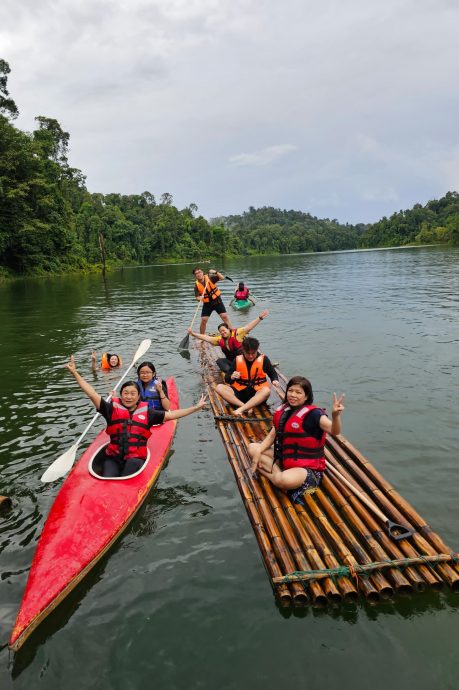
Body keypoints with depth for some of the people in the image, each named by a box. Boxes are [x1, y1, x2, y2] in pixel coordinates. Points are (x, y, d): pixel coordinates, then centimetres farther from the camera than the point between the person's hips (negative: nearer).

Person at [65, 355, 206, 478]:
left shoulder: (146, 412, 8)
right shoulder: (112, 409, 4)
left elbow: (170, 415, 9)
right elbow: (92, 394, -3)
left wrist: (195, 408, 5)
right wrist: (75, 373, -10)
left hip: (136, 459, 0)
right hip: (113, 457, 0)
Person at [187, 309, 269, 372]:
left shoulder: (236, 333, -12)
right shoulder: (220, 339, 3)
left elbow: (249, 327, -20)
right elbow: (207, 338, 5)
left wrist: (260, 318, -30)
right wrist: (193, 334, 1)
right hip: (230, 361, 6)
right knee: (220, 360, -13)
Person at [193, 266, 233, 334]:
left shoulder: (210, 277, -10)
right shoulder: (197, 285, -6)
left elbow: (222, 278, -13)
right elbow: (197, 297, -6)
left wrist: (215, 272, -27)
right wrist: (200, 298, -28)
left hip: (217, 301, -2)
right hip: (207, 304, 2)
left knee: (225, 317, -9)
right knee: (203, 320, -3)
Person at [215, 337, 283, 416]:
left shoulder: (263, 359, -1)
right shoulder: (238, 360, 1)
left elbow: (273, 373, 12)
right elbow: (227, 378, 5)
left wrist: (275, 381, -12)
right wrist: (232, 377, -20)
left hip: (257, 394, -2)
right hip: (240, 393, 2)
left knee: (267, 390, -35)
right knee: (219, 387, -22)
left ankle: (241, 409, -39)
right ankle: (246, 407, -32)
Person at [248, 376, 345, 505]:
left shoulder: (313, 413, -18)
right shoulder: (283, 411, 2)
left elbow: (334, 431, -32)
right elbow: (272, 436, 9)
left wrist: (335, 415, -53)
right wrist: (258, 452, -5)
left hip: (308, 467, -8)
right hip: (284, 458, 8)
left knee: (284, 480, -39)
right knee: (252, 448, 0)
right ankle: (278, 474, -15)